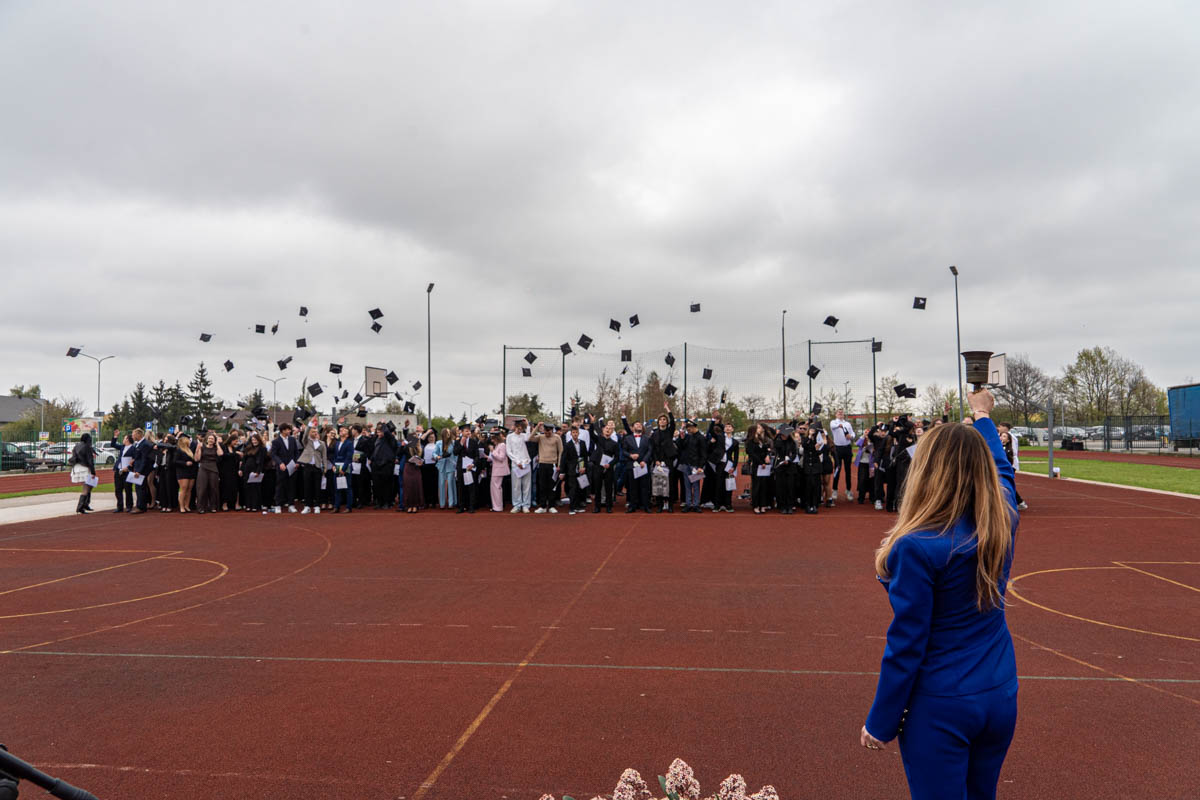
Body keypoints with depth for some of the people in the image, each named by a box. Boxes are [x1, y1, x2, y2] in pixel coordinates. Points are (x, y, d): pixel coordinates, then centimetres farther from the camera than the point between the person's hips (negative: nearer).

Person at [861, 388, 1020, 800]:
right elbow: (1002, 470, 18)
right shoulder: (1003, 522, -6)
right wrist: (983, 415, 35)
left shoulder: (918, 547, -24)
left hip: (941, 707, -7)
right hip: (1000, 696, 7)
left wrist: (880, 724, -7)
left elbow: (906, 645, -19)